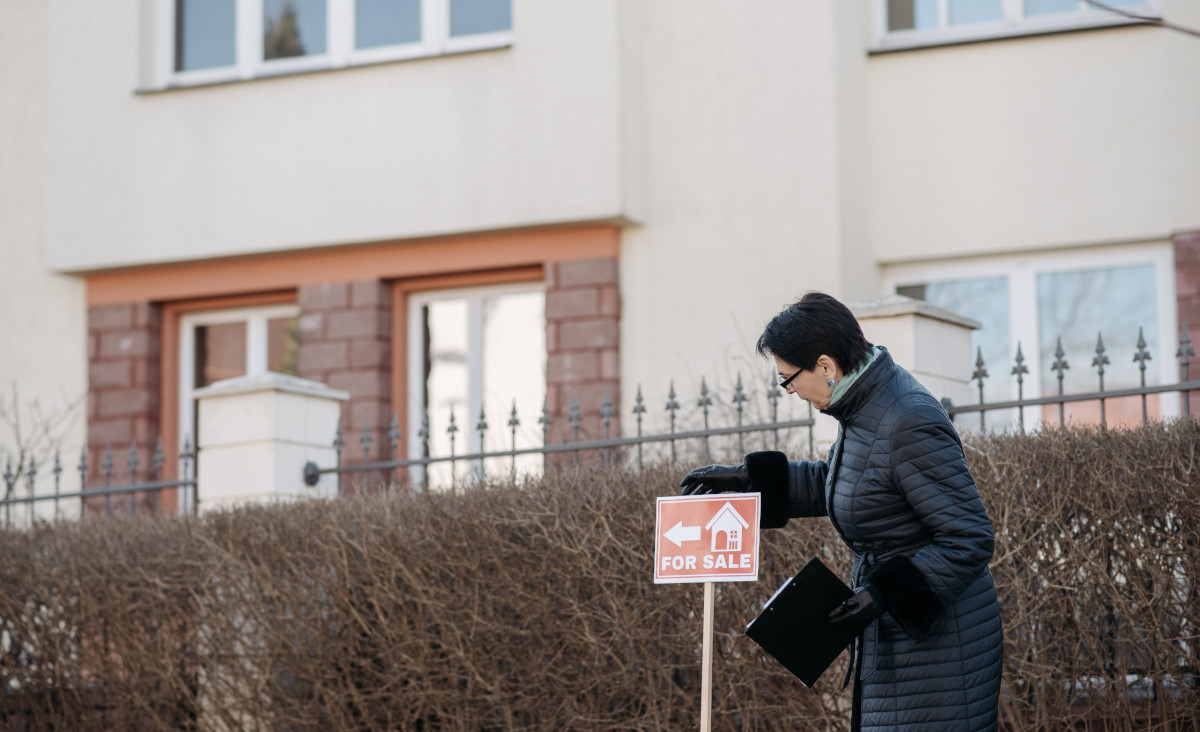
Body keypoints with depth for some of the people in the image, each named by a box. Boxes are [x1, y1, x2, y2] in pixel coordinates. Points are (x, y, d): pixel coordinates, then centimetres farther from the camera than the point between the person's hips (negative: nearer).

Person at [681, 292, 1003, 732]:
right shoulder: (863, 407, 6)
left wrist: (884, 593, -26)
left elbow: (969, 540, -23)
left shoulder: (910, 424, -24)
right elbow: (833, 485, 27)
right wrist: (749, 478, 20)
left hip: (937, 642, -10)